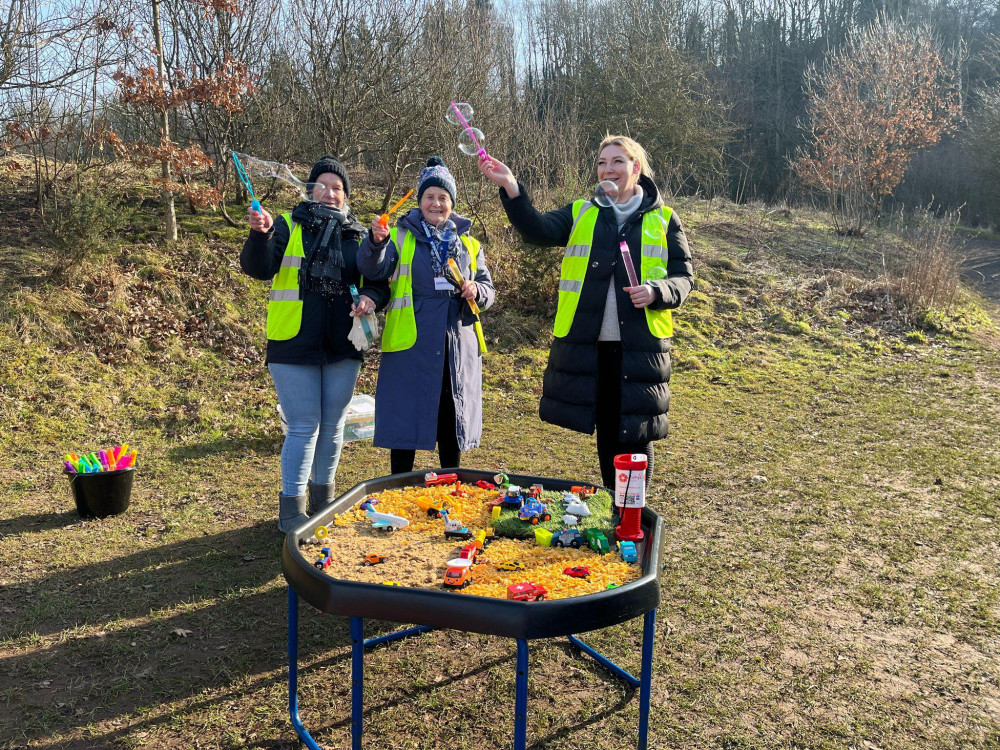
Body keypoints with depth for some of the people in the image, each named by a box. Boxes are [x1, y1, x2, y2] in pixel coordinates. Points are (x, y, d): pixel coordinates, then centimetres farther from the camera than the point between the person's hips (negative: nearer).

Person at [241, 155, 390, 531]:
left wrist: (371, 298, -12)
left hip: (343, 347, 4)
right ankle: (291, 508, 7)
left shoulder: (359, 235, 10)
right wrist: (260, 234, -31)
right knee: (304, 426, -4)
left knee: (333, 425, 14)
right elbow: (258, 268, -12)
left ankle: (323, 499, 30)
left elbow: (379, 281, 11)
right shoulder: (288, 226, 1)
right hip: (294, 345, -4)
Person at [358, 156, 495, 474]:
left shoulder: (469, 244, 14)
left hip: (459, 345, 3)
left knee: (452, 424, 11)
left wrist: (476, 291, -8)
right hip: (411, 344, -3)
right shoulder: (401, 236, 4)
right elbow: (373, 270, -13)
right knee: (406, 418, 0)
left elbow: (488, 289, 15)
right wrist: (376, 241, -33)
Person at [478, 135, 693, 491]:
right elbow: (539, 230, -8)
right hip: (587, 343, 1)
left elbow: (684, 278, 6)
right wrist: (510, 188, -25)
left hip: (640, 344, -1)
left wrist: (656, 292, -16)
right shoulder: (581, 214, 10)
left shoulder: (663, 220, 8)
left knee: (635, 433, 3)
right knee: (605, 430, 10)